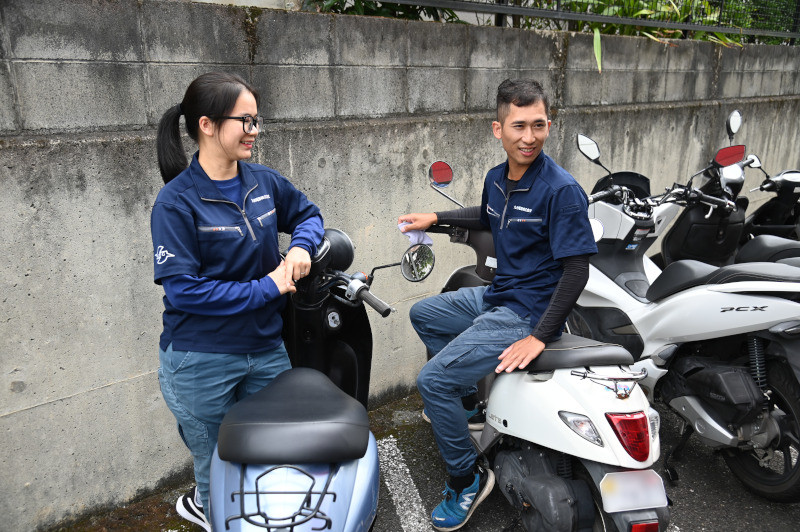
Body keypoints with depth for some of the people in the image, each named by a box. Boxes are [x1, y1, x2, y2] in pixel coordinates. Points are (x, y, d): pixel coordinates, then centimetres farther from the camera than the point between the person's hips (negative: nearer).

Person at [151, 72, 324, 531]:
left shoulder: (264, 181, 0)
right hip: (202, 362, -5)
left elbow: (308, 213, 16)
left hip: (266, 350, 6)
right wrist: (267, 288, -19)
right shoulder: (176, 203, -16)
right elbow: (183, 289, -20)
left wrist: (302, 245, -7)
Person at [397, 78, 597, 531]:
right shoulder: (497, 178, 4)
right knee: (423, 314, 24)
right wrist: (435, 218, 23)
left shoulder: (562, 189, -20)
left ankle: (468, 480, 5)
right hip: (495, 295, 9)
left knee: (432, 380, -16)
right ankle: (467, 398, 35)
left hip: (527, 313, -9)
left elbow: (577, 269, -21)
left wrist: (539, 337, -25)